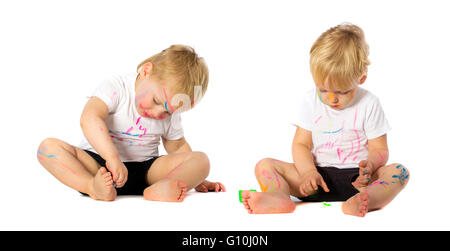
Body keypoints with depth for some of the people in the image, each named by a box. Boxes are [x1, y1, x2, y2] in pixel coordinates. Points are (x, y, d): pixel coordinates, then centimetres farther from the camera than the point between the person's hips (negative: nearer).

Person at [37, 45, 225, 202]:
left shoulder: (171, 114, 3)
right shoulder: (116, 88, -15)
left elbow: (178, 147, 16)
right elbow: (89, 119, -31)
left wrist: (197, 180, 8)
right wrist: (113, 158, -41)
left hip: (145, 170, 3)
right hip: (99, 164, -3)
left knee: (201, 159, -17)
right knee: (49, 147, -27)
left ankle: (160, 189, -43)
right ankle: (94, 186, -47)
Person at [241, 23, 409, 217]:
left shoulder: (368, 104, -1)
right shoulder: (310, 102, 4)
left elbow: (379, 149, 0)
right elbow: (301, 144, 4)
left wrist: (369, 165, -25)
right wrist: (308, 171, -17)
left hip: (355, 178, -1)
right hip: (317, 177, 1)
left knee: (399, 171, -28)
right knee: (264, 166, -16)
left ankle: (363, 201, -57)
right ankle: (281, 199, -48)